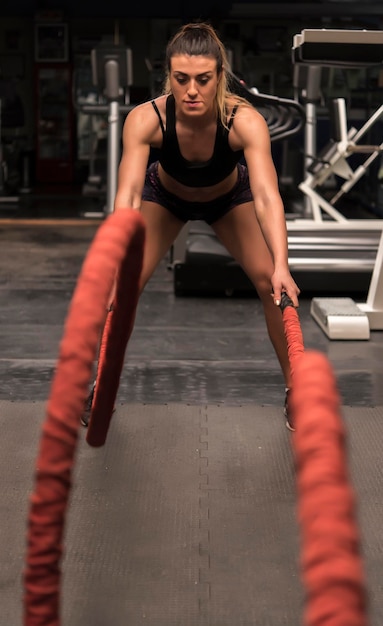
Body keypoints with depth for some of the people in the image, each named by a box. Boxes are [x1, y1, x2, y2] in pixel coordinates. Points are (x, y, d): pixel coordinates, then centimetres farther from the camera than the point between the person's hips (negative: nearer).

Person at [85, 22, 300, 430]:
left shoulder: (245, 121, -39)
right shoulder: (145, 119, -38)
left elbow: (266, 196, -50)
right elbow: (128, 194, -46)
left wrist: (281, 266, -64)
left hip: (230, 197, 0)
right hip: (166, 196, 1)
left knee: (270, 283, -13)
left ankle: (296, 389, 4)